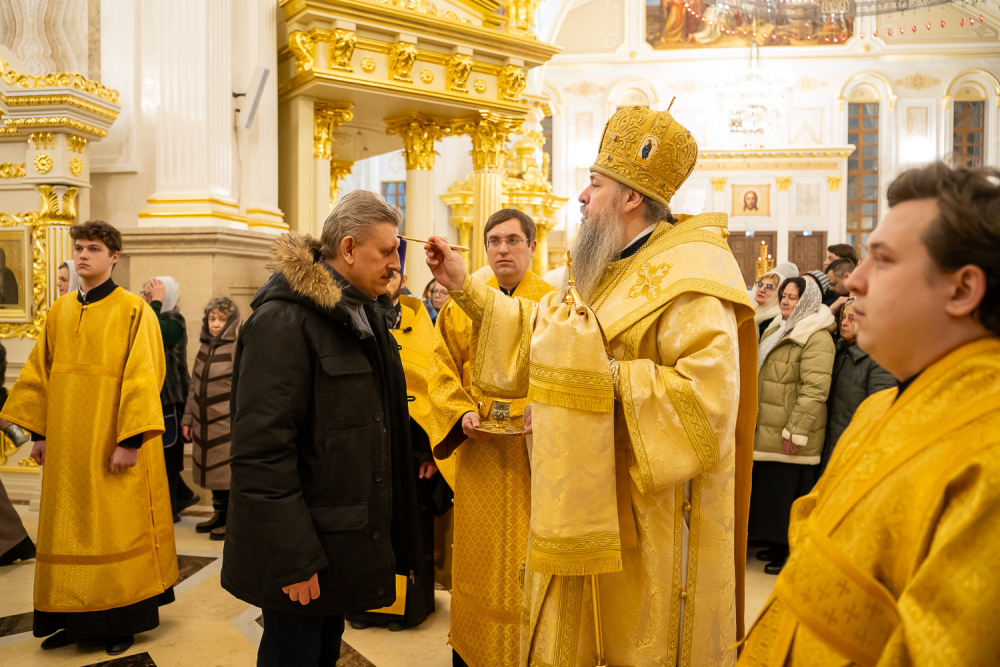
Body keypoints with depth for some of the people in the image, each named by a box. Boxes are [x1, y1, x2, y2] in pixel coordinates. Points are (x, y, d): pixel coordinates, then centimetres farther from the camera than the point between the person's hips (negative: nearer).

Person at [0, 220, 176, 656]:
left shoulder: (133, 311, -7)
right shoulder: (59, 313, 10)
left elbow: (143, 377, -13)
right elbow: (38, 374, 14)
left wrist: (131, 439, -18)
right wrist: (38, 432, 9)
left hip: (112, 448, -5)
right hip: (65, 449, 5)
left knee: (116, 528, 4)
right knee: (70, 532, 12)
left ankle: (121, 620, 19)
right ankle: (77, 619, 26)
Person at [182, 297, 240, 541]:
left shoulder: (239, 349, -10)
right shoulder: (204, 349, 12)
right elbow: (194, 386, 18)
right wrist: (188, 418, 16)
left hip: (228, 424, -7)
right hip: (204, 423, 7)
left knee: (229, 473, -1)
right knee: (212, 471, 14)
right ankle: (219, 514, 28)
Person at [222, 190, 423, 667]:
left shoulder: (365, 314, 10)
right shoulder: (283, 320, -19)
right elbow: (260, 447, -23)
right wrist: (291, 557, -22)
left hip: (350, 536, 8)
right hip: (303, 542, -8)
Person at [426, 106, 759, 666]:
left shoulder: (689, 277, -17)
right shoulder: (611, 270, 13)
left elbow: (709, 393, -27)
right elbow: (536, 333, 15)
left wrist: (611, 379, -23)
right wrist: (464, 286, 10)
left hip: (647, 513, -8)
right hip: (586, 503, 9)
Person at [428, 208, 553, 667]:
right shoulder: (461, 307, 9)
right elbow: (443, 371, 8)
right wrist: (463, 414, -9)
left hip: (535, 449, -2)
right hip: (477, 450, 2)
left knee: (529, 554, 4)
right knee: (477, 554, 10)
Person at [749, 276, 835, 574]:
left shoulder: (816, 338, -15)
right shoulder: (776, 331, 15)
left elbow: (814, 390, -22)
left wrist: (795, 432, -22)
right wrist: (755, 416, 22)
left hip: (791, 436, -9)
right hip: (768, 432, 9)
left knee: (790, 493, 2)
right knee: (769, 487, 16)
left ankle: (794, 553, 16)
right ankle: (778, 543, 30)